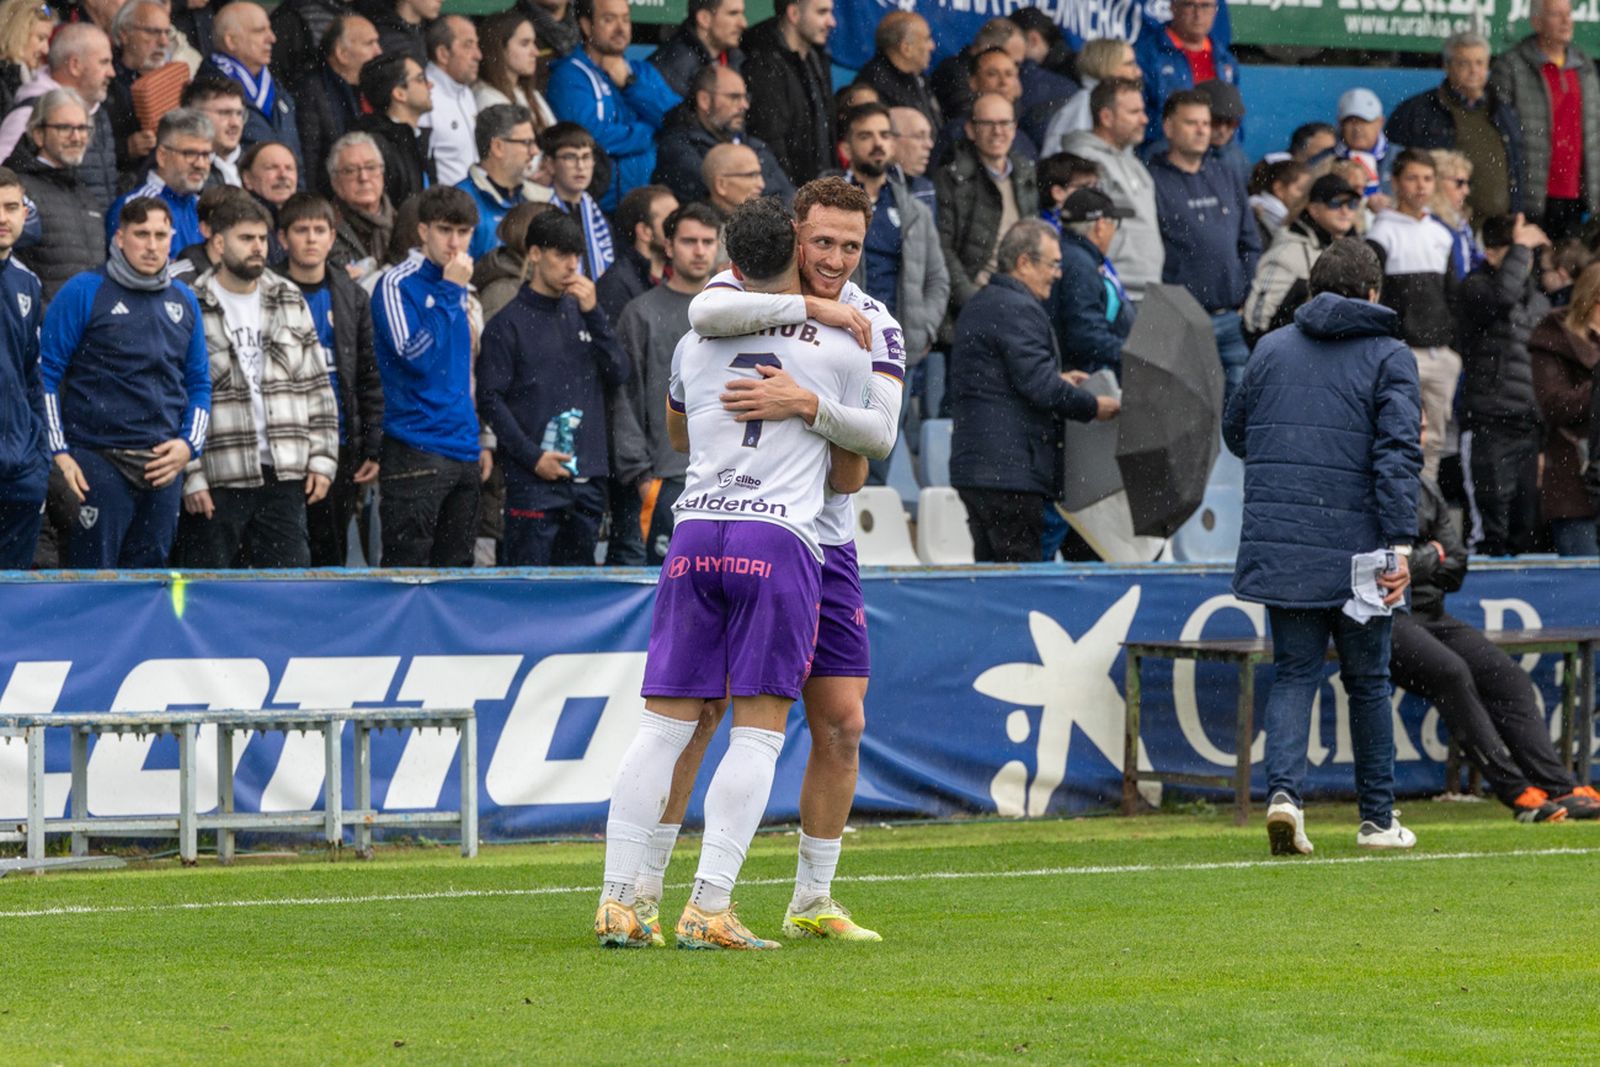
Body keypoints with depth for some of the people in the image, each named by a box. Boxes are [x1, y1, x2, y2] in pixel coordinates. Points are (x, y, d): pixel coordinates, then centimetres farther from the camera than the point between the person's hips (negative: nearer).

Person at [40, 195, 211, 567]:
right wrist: (58, 452, -10)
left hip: (164, 465, 5)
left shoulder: (184, 301, 14)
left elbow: (199, 383, 20)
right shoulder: (83, 293, -2)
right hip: (98, 463, -5)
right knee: (93, 575, -7)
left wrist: (189, 444, 5)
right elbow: (45, 374, -3)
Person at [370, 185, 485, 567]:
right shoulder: (397, 285, -7)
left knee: (455, 566, 7)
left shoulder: (458, 288, 16)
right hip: (415, 450, -7)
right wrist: (449, 291, -15)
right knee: (408, 568, -8)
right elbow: (415, 355, -20)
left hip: (462, 451, 7)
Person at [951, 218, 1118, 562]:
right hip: (1010, 468, -10)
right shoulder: (1017, 310, -13)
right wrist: (1092, 407, -5)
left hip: (972, 466, 10)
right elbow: (1041, 387, -19)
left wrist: (1057, 382, 24)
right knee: (1020, 565, -8)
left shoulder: (979, 305, 19)